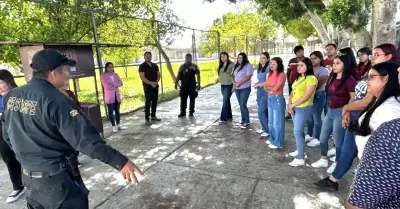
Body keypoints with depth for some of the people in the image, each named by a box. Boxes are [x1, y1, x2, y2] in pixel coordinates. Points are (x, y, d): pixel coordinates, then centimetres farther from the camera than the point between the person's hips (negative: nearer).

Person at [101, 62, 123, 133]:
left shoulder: (115, 75, 10)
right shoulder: (103, 76, -6)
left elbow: (121, 83, -1)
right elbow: (107, 86, -16)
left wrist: (113, 84, -14)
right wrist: (116, 85, -7)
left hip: (117, 95, 5)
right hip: (109, 96, -5)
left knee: (117, 111, 11)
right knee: (111, 112, -1)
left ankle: (118, 125, 23)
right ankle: (114, 126, 11)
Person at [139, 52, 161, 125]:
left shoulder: (155, 65, 12)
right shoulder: (142, 66, -5)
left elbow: (158, 75, 9)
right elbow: (142, 77, -14)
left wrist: (156, 82, -10)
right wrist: (151, 83, -22)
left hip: (155, 86, 6)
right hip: (147, 86, -6)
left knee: (155, 101, 10)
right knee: (148, 102, -7)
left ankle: (153, 116, 22)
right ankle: (147, 119, -4)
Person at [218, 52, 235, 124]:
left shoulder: (232, 64, -12)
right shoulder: (221, 65, 10)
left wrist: (234, 86, -18)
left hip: (229, 85, -7)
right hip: (222, 85, 7)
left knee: (225, 101, -9)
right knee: (227, 101, 14)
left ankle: (223, 118, -5)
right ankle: (229, 116, 26)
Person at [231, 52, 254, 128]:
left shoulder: (248, 66, -8)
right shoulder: (236, 66, 13)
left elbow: (248, 77, -18)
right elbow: (232, 75, 12)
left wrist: (239, 83, -18)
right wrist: (234, 83, -8)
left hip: (245, 88, -7)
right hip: (237, 89, 7)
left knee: (243, 105, -9)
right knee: (241, 105, 12)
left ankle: (247, 122, 2)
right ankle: (243, 120, 22)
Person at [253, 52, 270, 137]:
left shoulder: (268, 68, -13)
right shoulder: (259, 68, 12)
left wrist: (258, 85, -8)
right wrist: (256, 84, 5)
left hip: (266, 93, -8)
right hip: (259, 92, 8)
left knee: (261, 112, -7)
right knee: (263, 111, 13)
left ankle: (268, 130, 5)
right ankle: (264, 128, 25)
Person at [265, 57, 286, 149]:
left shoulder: (282, 75, -14)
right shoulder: (269, 74, 10)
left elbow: (275, 88, -19)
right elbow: (265, 87, 7)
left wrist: (268, 87, -2)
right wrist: (270, 89, -13)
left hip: (278, 99, -8)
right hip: (270, 99, 8)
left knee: (277, 122, 1)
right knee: (271, 121, 18)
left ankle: (278, 142, 13)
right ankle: (272, 138, 32)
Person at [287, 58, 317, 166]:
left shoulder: (311, 78, -13)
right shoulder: (298, 78, 14)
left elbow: (306, 96, -19)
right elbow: (292, 92, 10)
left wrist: (292, 105, -13)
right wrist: (289, 105, -5)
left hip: (304, 108, -8)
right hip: (295, 108, 8)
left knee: (297, 132, -7)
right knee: (298, 131, 17)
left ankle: (300, 159, 1)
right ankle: (299, 150, 32)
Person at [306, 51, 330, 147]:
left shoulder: (324, 70, -9)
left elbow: (318, 85, -16)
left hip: (319, 95, -5)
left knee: (316, 118, 1)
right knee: (309, 117, 13)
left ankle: (317, 139, 13)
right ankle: (309, 135, 29)